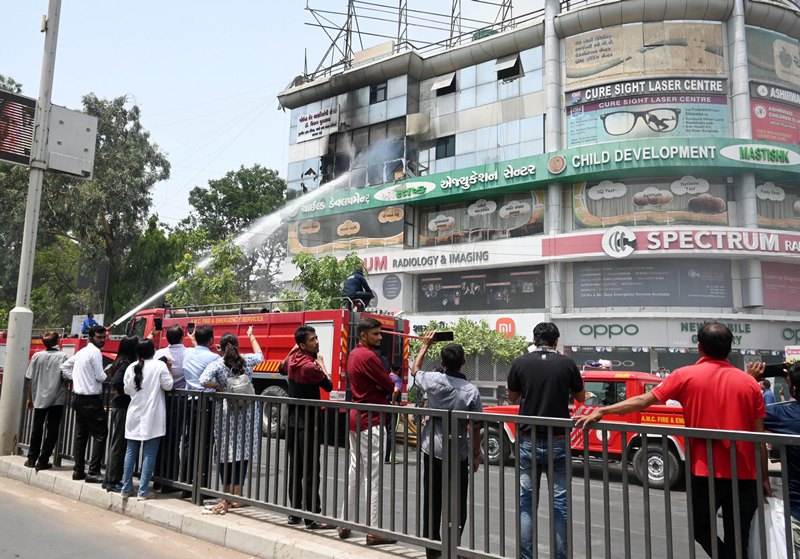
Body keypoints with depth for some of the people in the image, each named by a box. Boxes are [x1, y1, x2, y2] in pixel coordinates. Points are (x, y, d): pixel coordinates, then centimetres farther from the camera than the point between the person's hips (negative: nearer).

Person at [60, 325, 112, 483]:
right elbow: (100, 376, -16)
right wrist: (109, 377, 3)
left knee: (81, 434, 13)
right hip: (91, 400, -9)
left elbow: (64, 366, 23)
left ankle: (78, 471, 18)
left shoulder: (81, 352, 14)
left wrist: (74, 378, 18)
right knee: (100, 434, -5)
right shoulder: (95, 352, -13)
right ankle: (93, 472, -5)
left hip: (78, 397, 10)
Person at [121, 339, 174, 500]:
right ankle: (143, 491, 1)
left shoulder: (131, 367, 2)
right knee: (149, 454, 1)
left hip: (134, 415, 4)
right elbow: (168, 385, -8)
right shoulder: (159, 365, -9)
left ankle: (126, 489, 17)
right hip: (152, 416, -4)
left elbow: (127, 390, 8)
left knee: (131, 452, 12)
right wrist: (168, 371, 5)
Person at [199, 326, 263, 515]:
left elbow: (204, 381, -22)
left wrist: (218, 387, -3)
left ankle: (227, 498, 11)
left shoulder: (217, 364, -7)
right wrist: (251, 336, 36)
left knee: (225, 453, 7)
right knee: (242, 452, 9)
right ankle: (236, 497, 15)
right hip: (247, 412, 2)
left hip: (226, 413, -2)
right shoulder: (247, 360, 2)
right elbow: (260, 355, 25)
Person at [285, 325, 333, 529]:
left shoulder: (293, 360, 5)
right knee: (311, 471, -4)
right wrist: (321, 363, 5)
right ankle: (312, 518, -1)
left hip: (292, 422, 9)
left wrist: (294, 347, 20)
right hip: (308, 423, -8)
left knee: (295, 468, 14)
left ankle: (294, 513, 23)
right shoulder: (310, 366, -20)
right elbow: (328, 386, -6)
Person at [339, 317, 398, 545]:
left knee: (354, 472, 15)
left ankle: (346, 524, 22)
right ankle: (374, 531, 1)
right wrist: (392, 380, 6)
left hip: (355, 418, 10)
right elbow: (390, 387, -16)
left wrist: (384, 383, -5)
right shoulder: (368, 357, -18)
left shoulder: (353, 354, 12)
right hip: (370, 421, -10)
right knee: (373, 477, -4)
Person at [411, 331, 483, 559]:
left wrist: (425, 345, 23)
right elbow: (476, 427, -7)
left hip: (432, 450, 2)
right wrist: (477, 453, 6)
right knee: (457, 504, 7)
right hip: (458, 454, -2)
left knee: (431, 501, 12)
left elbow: (414, 369, 14)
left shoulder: (433, 380, -8)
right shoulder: (471, 391, -13)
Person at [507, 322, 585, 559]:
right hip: (558, 442, 0)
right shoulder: (567, 364, -4)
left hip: (528, 441, 0)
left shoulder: (521, 363, -5)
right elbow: (580, 397, 10)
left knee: (526, 503, 10)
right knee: (559, 504, 8)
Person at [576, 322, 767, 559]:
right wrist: (764, 478, 10)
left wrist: (601, 411, 2)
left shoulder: (686, 375, -6)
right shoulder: (749, 382, 0)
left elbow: (642, 401, -5)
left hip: (705, 472, -2)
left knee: (701, 529, 21)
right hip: (744, 475, 2)